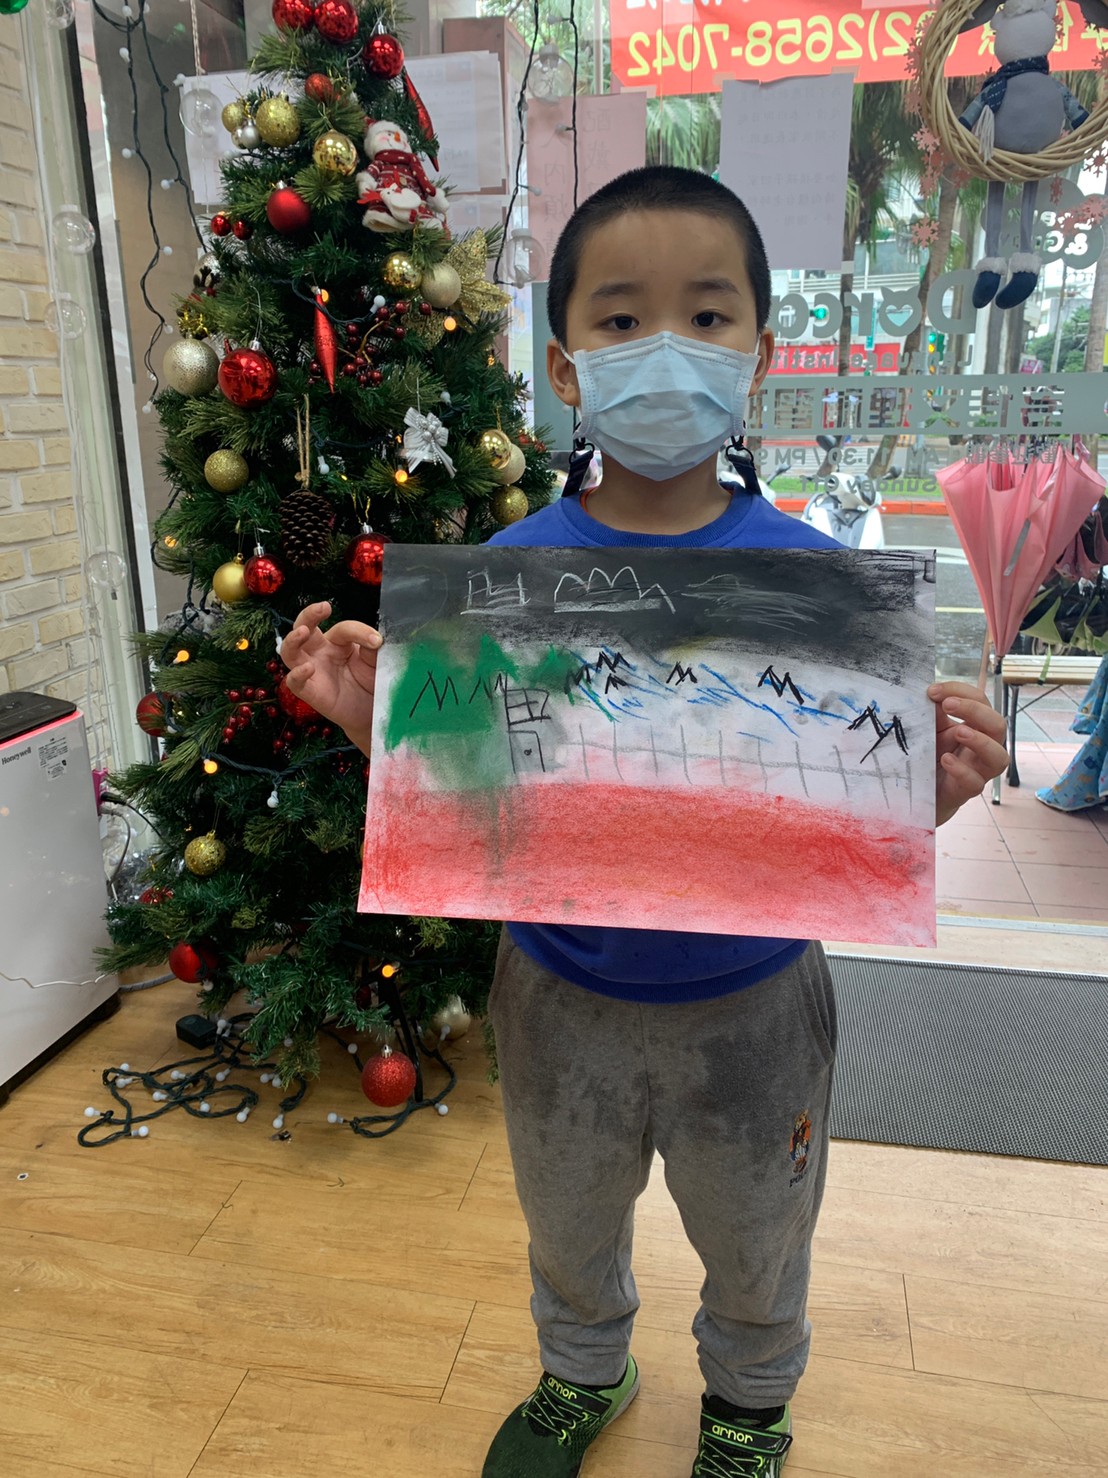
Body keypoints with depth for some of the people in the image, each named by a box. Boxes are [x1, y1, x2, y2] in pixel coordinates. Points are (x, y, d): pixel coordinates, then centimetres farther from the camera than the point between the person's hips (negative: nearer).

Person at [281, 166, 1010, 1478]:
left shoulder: (815, 575, -15)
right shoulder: (510, 573, -13)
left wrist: (932, 791, -30)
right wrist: (373, 720, -25)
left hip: (751, 1001, 0)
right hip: (562, 994, 1)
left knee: (755, 1241, 27)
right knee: (569, 1224, 29)